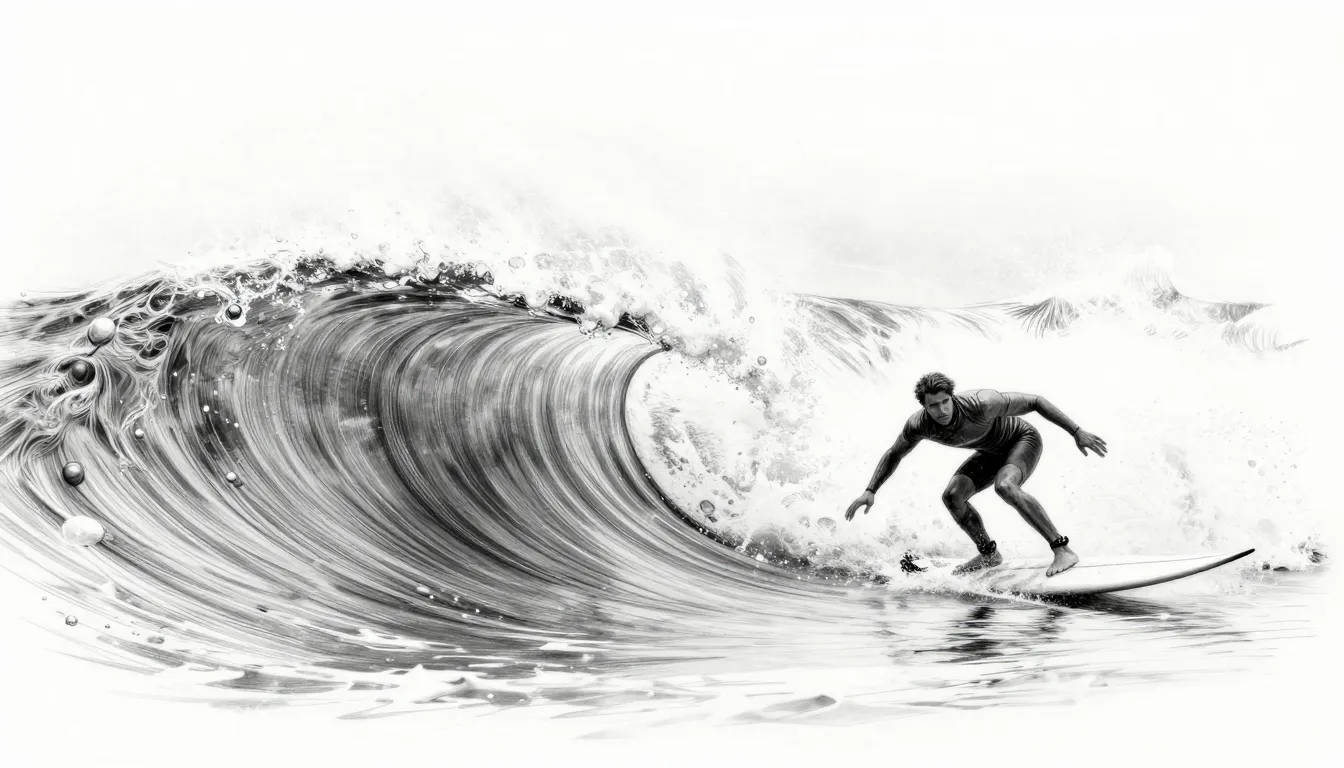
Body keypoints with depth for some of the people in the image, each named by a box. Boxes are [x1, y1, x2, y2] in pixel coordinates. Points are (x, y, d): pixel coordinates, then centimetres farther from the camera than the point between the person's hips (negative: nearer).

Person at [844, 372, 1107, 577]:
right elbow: (893, 454, -1)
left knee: (1005, 486, -34)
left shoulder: (981, 404, -38)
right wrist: (870, 491, -9)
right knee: (952, 496, -11)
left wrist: (1077, 432, -28)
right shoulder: (918, 425, -23)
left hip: (1023, 439, -6)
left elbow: (1035, 401, -28)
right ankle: (989, 554, 12)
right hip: (992, 453, 6)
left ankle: (1063, 550, -30)